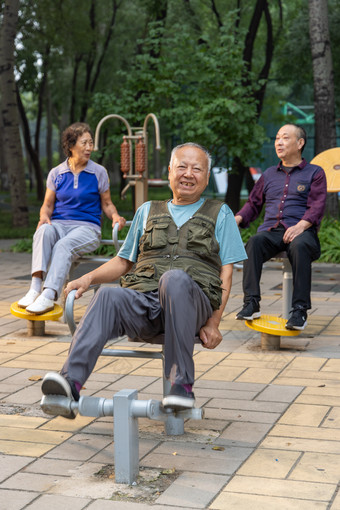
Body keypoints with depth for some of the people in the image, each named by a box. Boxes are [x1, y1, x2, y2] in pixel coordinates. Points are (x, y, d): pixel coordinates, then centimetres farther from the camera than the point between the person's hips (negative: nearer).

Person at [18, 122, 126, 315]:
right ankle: (35, 287, -45)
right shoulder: (56, 173, 14)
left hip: (87, 227, -2)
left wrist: (115, 216, -8)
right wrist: (44, 217, -8)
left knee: (63, 246, -35)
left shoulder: (99, 172, 9)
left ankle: (49, 296, -48)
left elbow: (106, 204, 13)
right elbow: (47, 205, 15)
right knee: (44, 231, -35)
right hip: (59, 224, 2)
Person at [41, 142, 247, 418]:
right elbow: (123, 261, 28)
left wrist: (213, 323, -3)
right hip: (142, 300, 3)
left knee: (175, 278, -37)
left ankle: (183, 383, -33)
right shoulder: (147, 211, 29)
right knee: (108, 296, -31)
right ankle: (71, 380, -49)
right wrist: (89, 277, 6)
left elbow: (226, 273, 11)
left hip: (192, 304, -2)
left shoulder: (220, 214, 20)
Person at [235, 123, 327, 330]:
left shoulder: (315, 173, 15)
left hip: (301, 231, -3)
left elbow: (317, 206, 1)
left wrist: (301, 225, -19)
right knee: (254, 242, -33)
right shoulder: (269, 174, 29)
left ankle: (300, 310, -38)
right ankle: (251, 303, -37)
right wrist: (237, 219, 6)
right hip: (271, 230, 3)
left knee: (299, 246, -40)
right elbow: (254, 203, 28)